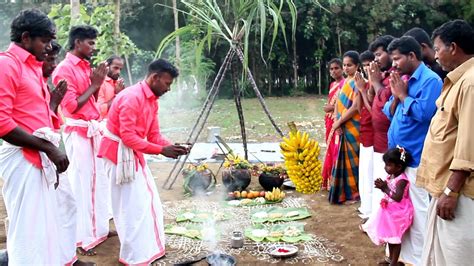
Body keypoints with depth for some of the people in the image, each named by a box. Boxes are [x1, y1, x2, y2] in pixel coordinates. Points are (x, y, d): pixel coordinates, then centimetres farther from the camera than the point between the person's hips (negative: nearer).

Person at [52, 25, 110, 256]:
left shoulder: (86, 66, 13)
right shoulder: (65, 69, -11)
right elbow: (71, 105, -17)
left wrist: (97, 84, 4)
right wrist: (94, 85, -11)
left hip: (93, 129, 8)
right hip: (78, 132, -8)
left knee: (98, 178, 13)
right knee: (81, 181, -3)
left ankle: (98, 228, 26)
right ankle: (82, 237, 7)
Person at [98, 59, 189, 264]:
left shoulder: (152, 100, 8)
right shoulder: (132, 97, -22)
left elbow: (154, 135, 8)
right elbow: (127, 136, -26)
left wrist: (171, 147, -10)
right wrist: (161, 150, -27)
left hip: (133, 153, 10)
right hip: (120, 153, -10)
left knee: (147, 200, 12)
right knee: (132, 205, -5)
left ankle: (147, 249, 24)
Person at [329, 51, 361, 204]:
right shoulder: (345, 82, 13)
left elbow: (355, 107, -19)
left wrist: (339, 122, -12)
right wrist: (336, 122, -2)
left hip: (353, 128, -8)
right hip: (343, 128, 8)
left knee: (352, 159, 0)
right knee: (344, 159, 12)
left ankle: (354, 193, 10)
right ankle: (345, 192, 22)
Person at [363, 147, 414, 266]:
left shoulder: (401, 180, -22)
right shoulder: (391, 177, 4)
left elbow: (398, 197, -29)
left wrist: (385, 188, -25)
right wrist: (382, 186, -7)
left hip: (398, 213, -9)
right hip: (389, 211, 9)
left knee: (395, 238, 2)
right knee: (389, 236, 19)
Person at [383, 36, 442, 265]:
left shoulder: (430, 80, -11)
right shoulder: (403, 80, 14)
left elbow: (424, 113, -23)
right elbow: (389, 114, 15)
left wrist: (403, 95, -11)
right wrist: (395, 96, -3)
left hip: (415, 158, -9)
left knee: (417, 210, -3)